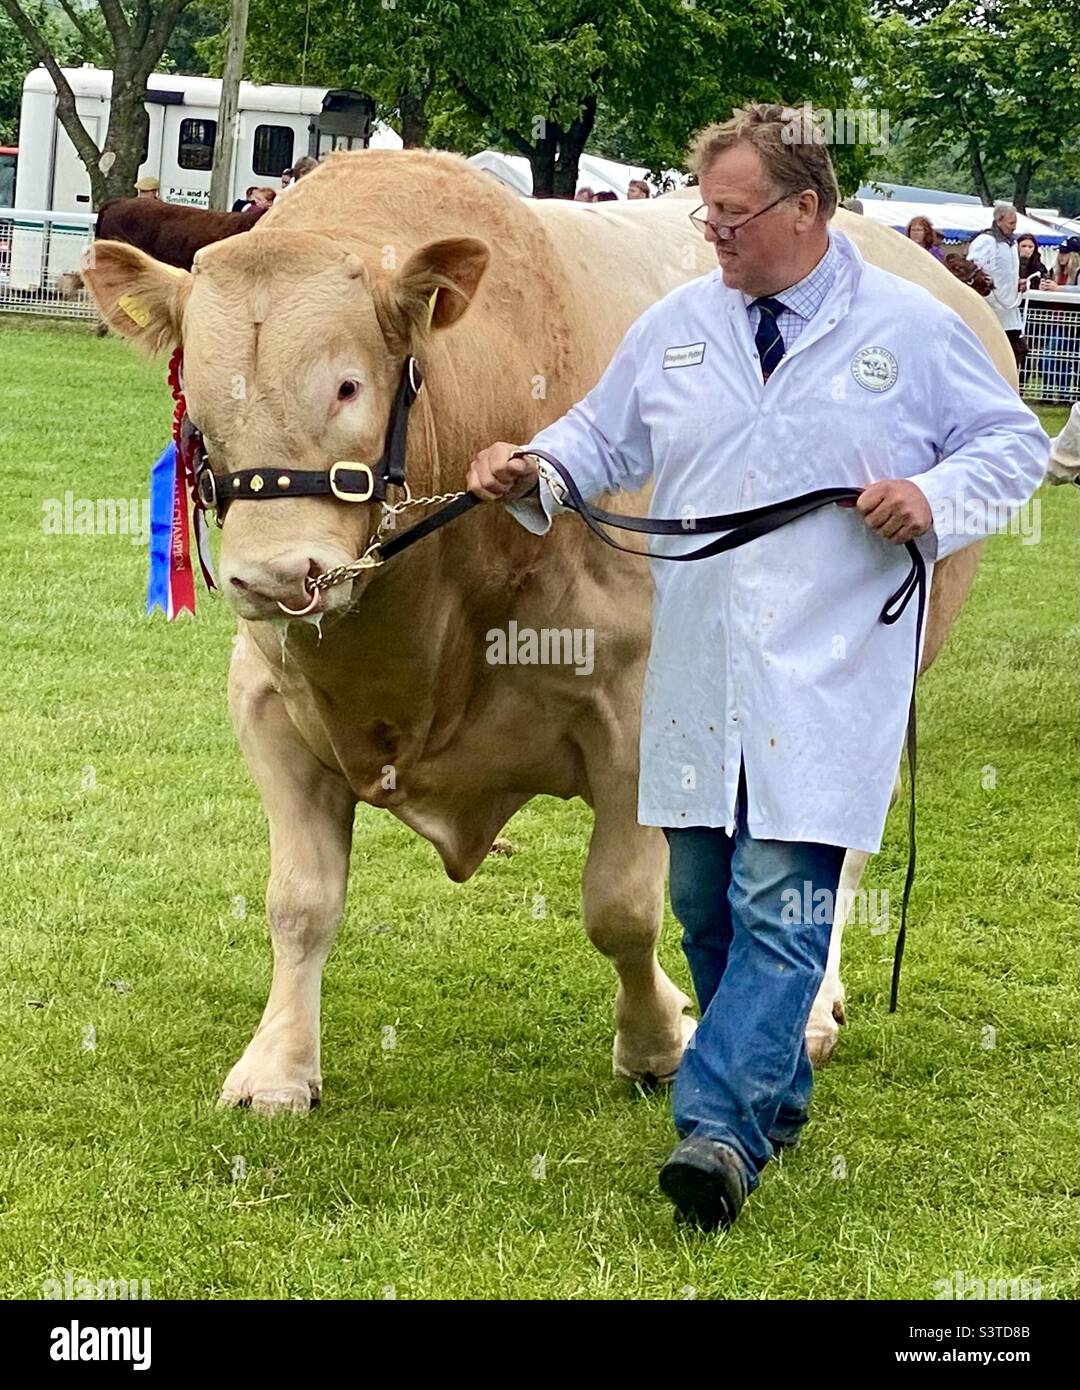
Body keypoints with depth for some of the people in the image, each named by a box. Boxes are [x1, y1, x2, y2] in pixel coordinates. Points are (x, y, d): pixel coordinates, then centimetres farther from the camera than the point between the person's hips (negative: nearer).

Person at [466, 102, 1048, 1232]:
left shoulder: (912, 330, 1)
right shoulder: (674, 327, 11)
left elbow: (1013, 442, 6)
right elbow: (603, 437, 18)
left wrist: (935, 498, -12)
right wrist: (532, 471, -2)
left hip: (827, 679, -5)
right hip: (697, 672, 5)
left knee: (781, 897, -14)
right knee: (703, 899, 10)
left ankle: (721, 1128, -19)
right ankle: (774, 1093, 29)